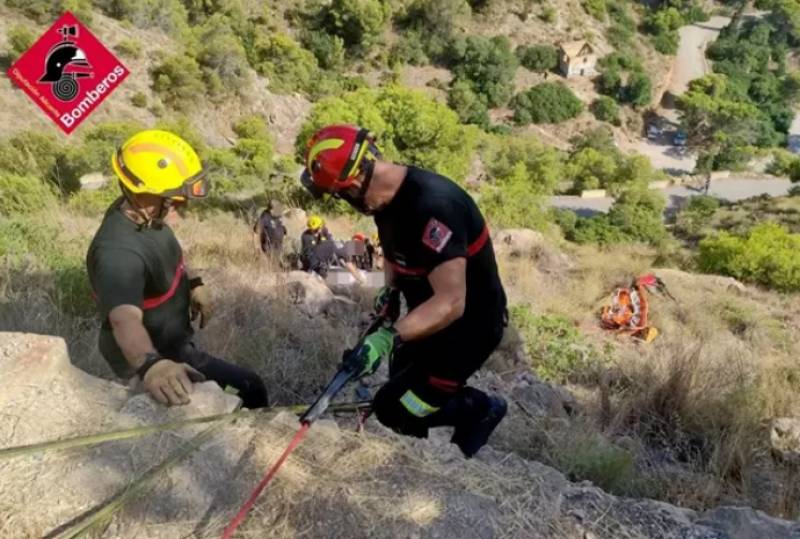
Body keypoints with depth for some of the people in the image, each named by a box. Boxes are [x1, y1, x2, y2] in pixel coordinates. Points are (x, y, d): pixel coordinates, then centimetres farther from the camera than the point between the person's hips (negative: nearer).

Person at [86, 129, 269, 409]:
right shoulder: (118, 253, -39)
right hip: (157, 353, -9)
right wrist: (151, 365, -74)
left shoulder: (145, 214, -10)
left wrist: (194, 283, 6)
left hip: (168, 341, 9)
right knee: (249, 391, -9)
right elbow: (126, 319, -58)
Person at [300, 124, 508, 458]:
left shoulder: (433, 205, -34)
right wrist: (391, 289, -1)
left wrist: (388, 337, -45)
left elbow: (451, 303, -37)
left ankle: (479, 409, 12)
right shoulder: (388, 195, -5)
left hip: (468, 325, -9)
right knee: (404, 388, 22)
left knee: (394, 408, -7)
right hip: (429, 317, 9)